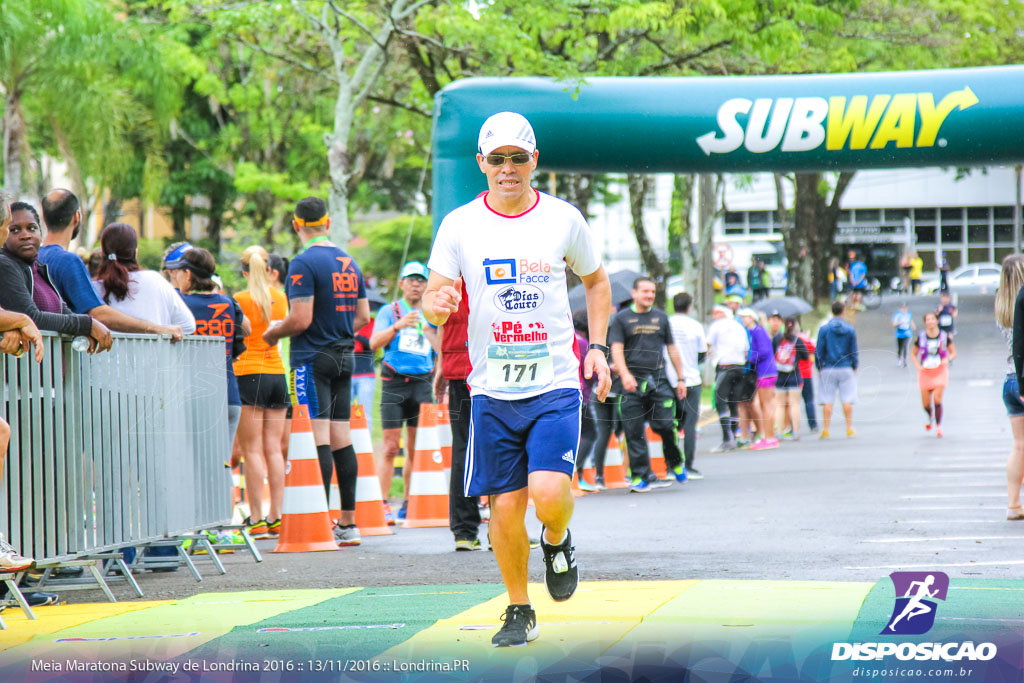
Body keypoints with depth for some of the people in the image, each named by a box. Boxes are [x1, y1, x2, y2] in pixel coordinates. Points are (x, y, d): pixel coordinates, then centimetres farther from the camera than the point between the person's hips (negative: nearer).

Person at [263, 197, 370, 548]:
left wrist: (273, 333, -1)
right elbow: (363, 316, 15)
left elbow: (301, 319, -18)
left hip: (312, 360, -7)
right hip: (343, 358, 7)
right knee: (341, 437, 9)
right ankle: (348, 522, 9)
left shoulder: (304, 264, -12)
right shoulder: (350, 263, 12)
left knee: (318, 439, -10)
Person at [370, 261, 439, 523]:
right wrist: (397, 327, -21)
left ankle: (409, 503, 11)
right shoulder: (389, 311, 7)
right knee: (391, 447, -6)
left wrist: (428, 330, -5)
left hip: (422, 383, 3)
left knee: (416, 448, 3)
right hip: (394, 383, -3)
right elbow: (374, 343, -7)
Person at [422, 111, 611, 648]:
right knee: (505, 508, 1)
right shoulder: (459, 225, 0)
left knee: (548, 493, -18)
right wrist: (438, 304, -29)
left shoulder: (564, 219, 2)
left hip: (556, 385, -1)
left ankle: (557, 542, 18)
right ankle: (519, 612, 21)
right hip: (493, 388, 1)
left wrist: (597, 347, 6)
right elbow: (432, 299, -4)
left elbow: (596, 282, 17)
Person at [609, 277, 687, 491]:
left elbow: (672, 349, 19)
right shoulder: (621, 318, 6)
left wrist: (680, 379, 16)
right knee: (634, 430, -3)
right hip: (633, 381, -1)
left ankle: (675, 463, 16)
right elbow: (616, 349, -3)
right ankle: (641, 476, 2)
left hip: (658, 378, 1)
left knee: (665, 425, -8)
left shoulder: (661, 317, 15)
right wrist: (625, 374, -18)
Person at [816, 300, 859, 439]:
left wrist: (819, 368, 8)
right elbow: (854, 351, 3)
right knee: (847, 400, 3)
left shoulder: (824, 329, -4)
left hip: (828, 370, -1)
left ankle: (825, 430, -1)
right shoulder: (850, 329, -1)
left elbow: (819, 351, -3)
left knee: (827, 401, 1)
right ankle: (849, 429, 2)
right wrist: (855, 367, 16)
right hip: (846, 369, 1)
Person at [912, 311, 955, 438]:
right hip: (925, 372, 1)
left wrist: (947, 359, -13)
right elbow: (913, 355, 9)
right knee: (926, 403, 4)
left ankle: (938, 426, -7)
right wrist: (917, 366, -9)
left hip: (940, 371, -1)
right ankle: (931, 417, 39)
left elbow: (953, 352, 8)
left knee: (937, 399, -16)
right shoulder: (921, 337, -2)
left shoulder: (944, 336, -3)